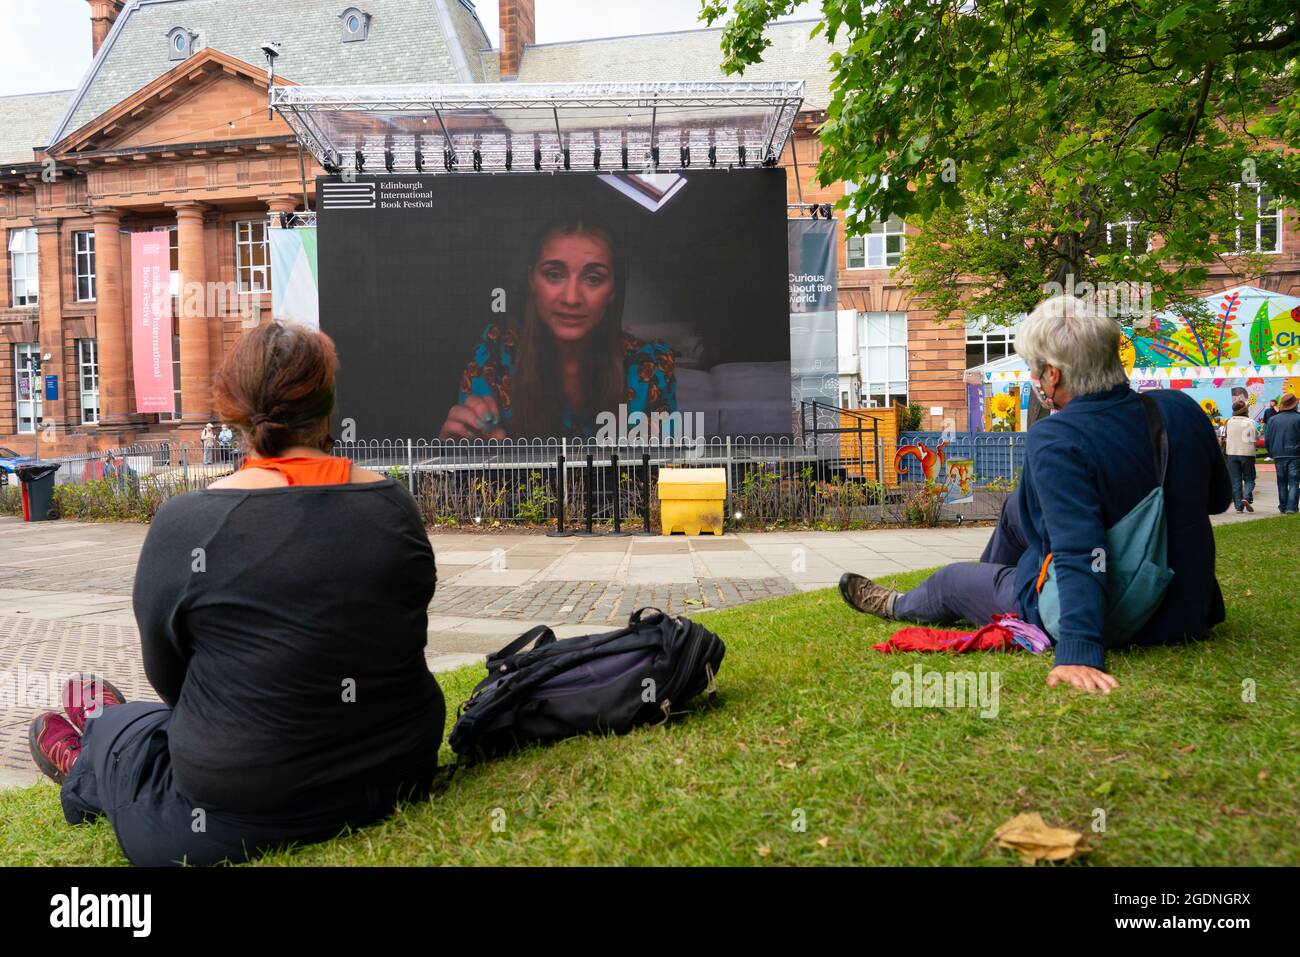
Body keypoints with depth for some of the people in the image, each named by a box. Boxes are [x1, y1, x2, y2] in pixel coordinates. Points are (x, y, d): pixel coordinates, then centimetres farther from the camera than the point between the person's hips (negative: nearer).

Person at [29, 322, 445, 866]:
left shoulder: (185, 525, -16)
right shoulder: (396, 505, -6)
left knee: (123, 728, 28)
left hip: (243, 814, -4)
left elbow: (167, 678, -1)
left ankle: (84, 769, 58)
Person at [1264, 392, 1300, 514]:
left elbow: (1267, 440, 5)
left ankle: (1283, 507, 18)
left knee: (1282, 482, 13)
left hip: (1279, 456, 3)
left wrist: (1272, 453, 17)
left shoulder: (1273, 419, 2)